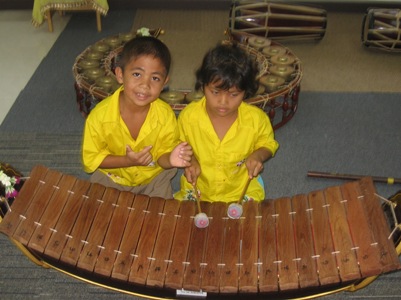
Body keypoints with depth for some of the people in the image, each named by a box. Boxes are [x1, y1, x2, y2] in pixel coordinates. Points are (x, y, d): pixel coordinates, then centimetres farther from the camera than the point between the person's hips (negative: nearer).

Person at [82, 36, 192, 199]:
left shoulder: (166, 115, -22)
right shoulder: (99, 116, -26)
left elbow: (162, 155, -11)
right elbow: (91, 159, -14)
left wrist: (170, 159, -37)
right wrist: (127, 161, -29)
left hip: (153, 177, 1)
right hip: (111, 177, 0)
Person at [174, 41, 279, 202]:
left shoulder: (257, 119, -16)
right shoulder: (189, 116, -15)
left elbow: (267, 144, 4)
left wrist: (258, 155, -17)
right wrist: (189, 159, -15)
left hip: (242, 191, 0)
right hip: (198, 188, 1)